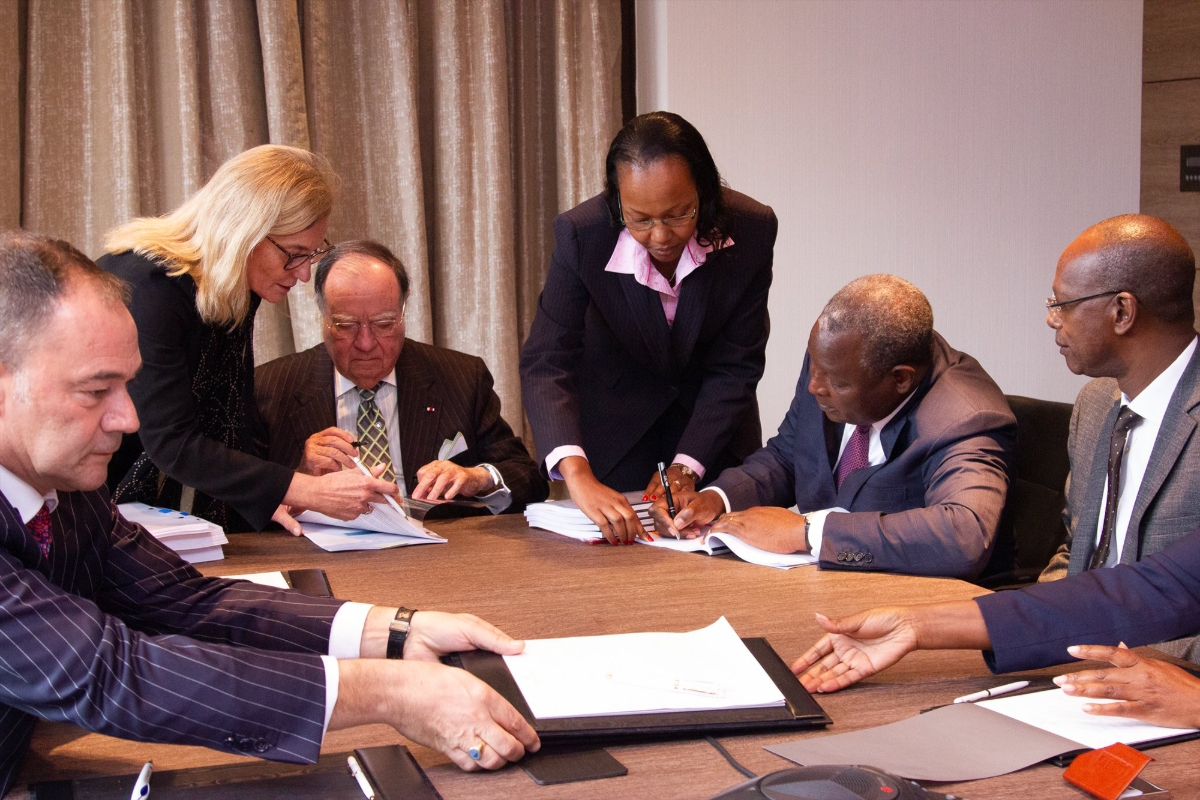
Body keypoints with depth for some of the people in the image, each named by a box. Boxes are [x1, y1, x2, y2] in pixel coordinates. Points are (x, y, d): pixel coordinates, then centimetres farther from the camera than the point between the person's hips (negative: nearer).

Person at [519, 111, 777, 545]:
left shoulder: (752, 229, -24)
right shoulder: (581, 235, -27)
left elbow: (736, 366, -18)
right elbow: (546, 362, -32)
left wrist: (685, 467, -26)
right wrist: (578, 476, -47)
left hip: (713, 431, 2)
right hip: (616, 426, -1)